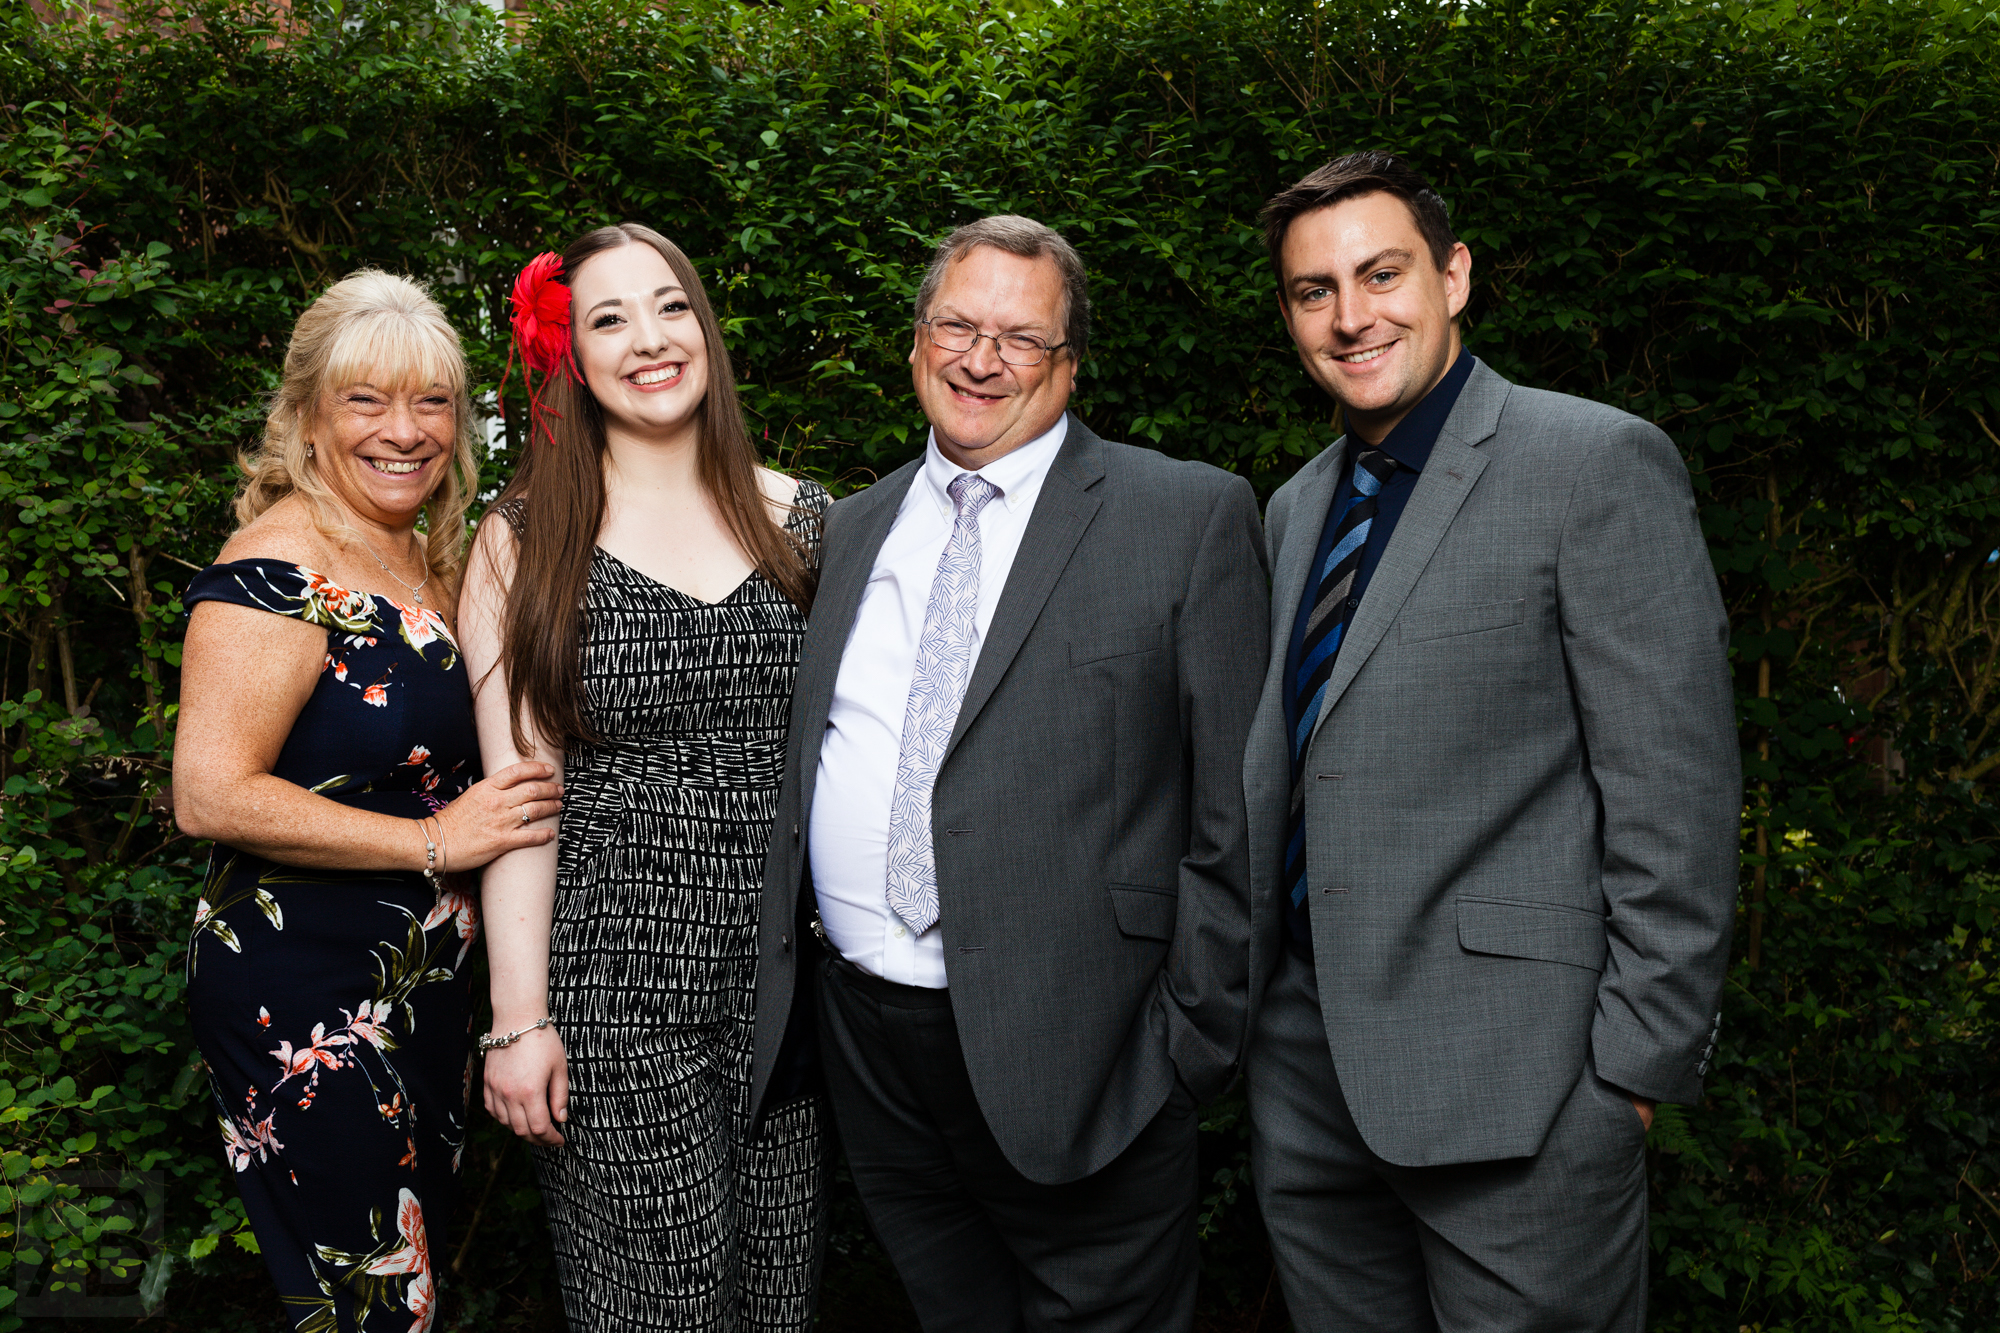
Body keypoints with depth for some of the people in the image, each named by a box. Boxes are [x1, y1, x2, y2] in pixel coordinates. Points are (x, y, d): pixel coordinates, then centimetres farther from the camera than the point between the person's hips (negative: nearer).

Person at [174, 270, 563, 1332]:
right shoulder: (280, 569, -18)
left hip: (423, 987, 9)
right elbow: (211, 795, -24)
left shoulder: (426, 557, 9)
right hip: (305, 1000, -8)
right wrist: (435, 843, -21)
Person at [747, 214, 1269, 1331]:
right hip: (864, 1041, 5)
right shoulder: (847, 532, 11)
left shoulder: (1192, 517, -4)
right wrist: (786, 983, 11)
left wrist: (1193, 1041, -9)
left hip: (1075, 1059, -4)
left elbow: (1232, 811, -7)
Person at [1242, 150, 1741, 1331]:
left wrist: (1644, 1065, -13)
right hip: (1305, 1058, 6)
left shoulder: (1600, 463, -9)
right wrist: (1257, 1003, 13)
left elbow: (1675, 799, -12)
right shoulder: (1297, 509, 13)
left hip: (1506, 1078, -6)